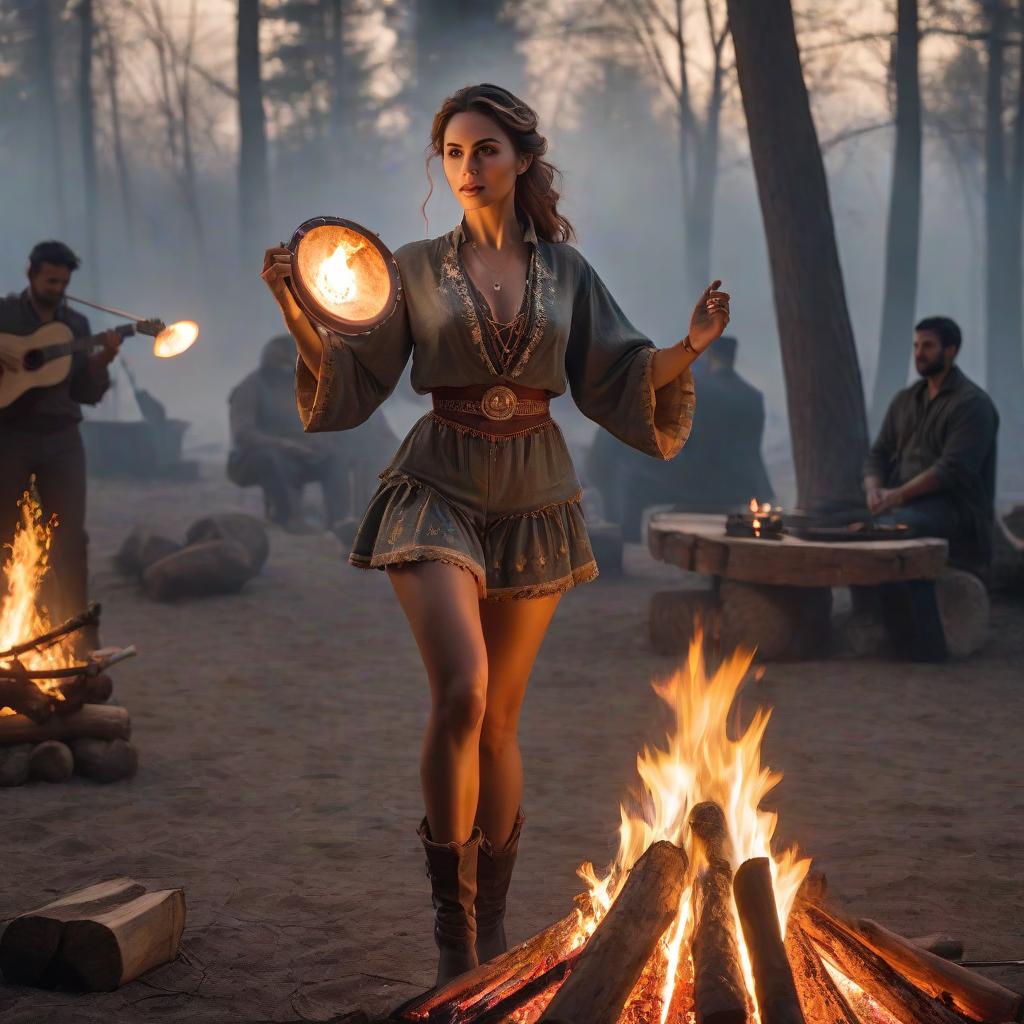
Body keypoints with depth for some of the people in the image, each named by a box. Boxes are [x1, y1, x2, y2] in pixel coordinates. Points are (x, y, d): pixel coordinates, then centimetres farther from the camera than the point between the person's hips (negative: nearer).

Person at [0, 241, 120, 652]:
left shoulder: (77, 324, 11)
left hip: (61, 440, 2)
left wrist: (104, 361, -8)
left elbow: (87, 394, 10)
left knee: (70, 538, -4)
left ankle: (80, 635, -3)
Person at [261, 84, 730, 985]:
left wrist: (688, 349, -12)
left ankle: (491, 919, 20)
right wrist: (298, 314, -16)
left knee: (500, 716, 7)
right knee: (461, 691, -21)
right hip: (439, 490, -2)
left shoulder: (566, 270, 7)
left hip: (536, 499, 2)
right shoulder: (415, 269, 3)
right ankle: (451, 919, -8)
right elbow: (350, 380, 0)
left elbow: (620, 381, 5)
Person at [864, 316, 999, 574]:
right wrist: (874, 490, -9)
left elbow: (952, 470, -16)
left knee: (882, 529, -33)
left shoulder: (973, 404, -5)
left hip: (952, 507, -7)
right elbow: (878, 455, 14)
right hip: (903, 503, 7)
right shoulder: (904, 400, 18)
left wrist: (898, 495, -23)